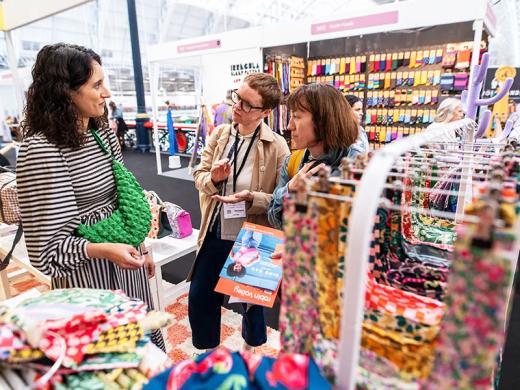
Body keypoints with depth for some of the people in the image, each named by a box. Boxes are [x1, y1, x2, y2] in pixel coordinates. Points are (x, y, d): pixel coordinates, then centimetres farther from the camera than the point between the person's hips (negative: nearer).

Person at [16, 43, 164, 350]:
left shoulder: (103, 131, 2)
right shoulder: (41, 149, -20)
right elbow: (46, 244, -17)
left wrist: (142, 248, 14)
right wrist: (103, 250, -31)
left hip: (126, 258, 7)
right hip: (86, 271, -7)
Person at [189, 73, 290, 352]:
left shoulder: (277, 146, -14)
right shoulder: (220, 134, 1)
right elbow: (199, 173, 5)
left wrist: (252, 199, -29)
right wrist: (213, 178, -17)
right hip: (215, 234, 4)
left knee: (252, 302, 19)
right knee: (199, 300, 14)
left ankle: (252, 353, 51)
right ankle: (207, 353, 45)